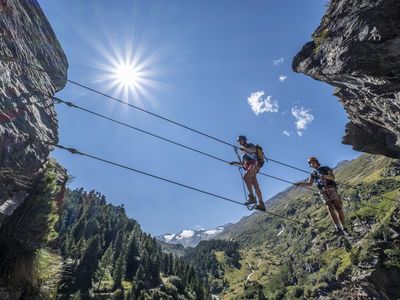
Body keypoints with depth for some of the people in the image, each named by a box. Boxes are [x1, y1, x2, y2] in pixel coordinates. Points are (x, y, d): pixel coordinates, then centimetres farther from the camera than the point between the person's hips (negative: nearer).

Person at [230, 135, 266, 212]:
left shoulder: (250, 145, 13)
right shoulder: (242, 152, 33)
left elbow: (254, 149, -12)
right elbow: (243, 163, 32)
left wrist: (245, 149, -25)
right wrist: (235, 163, 19)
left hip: (253, 164, -7)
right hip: (248, 166, 7)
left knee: (245, 177, -32)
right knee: (256, 186, -2)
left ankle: (252, 197, -36)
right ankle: (261, 204, -6)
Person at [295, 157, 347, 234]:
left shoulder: (326, 169, 9)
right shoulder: (313, 174, 18)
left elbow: (333, 177, -6)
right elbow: (309, 184, 12)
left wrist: (325, 176, -28)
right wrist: (300, 184, -5)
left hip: (331, 189, -1)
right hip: (323, 192, 2)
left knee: (338, 208, -4)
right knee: (330, 209, -13)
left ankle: (343, 227, 6)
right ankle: (338, 227, -19)